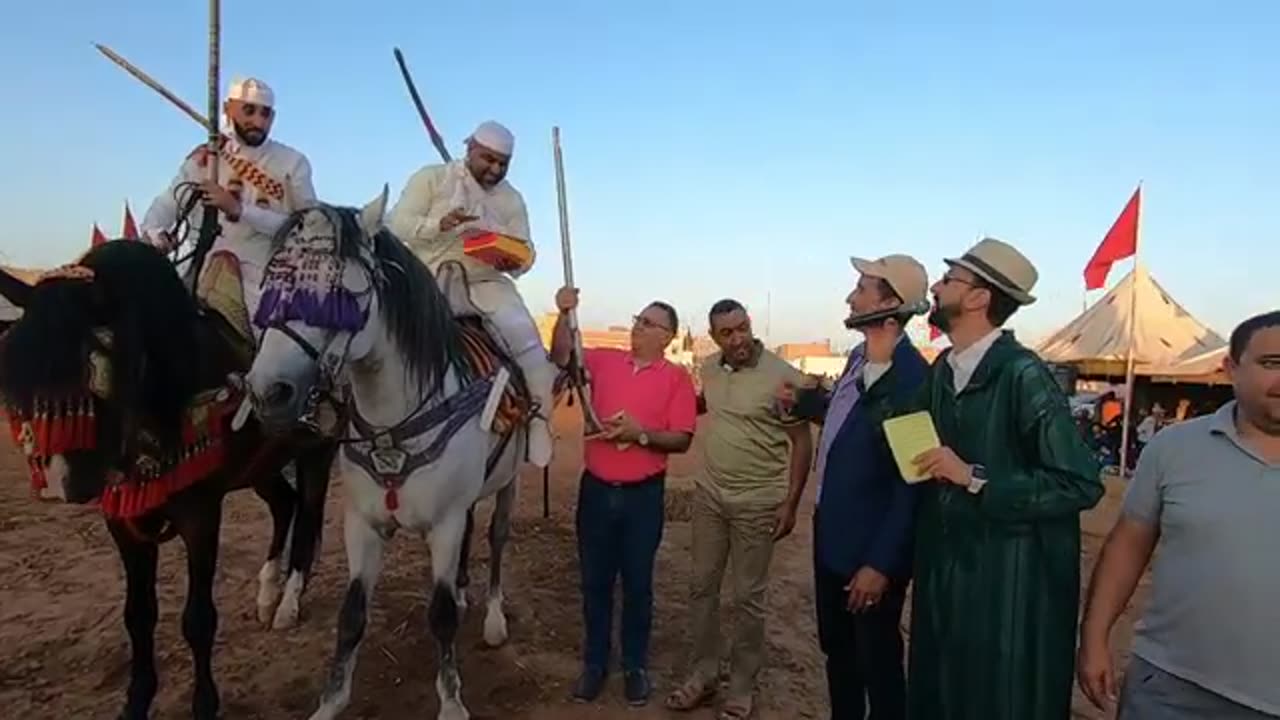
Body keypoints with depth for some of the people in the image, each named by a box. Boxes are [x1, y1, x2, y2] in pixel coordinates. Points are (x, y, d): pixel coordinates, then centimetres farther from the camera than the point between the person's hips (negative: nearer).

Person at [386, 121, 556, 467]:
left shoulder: (512, 199, 11)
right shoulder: (431, 178, 2)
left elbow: (526, 252, 10)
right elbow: (397, 224, -6)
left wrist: (514, 261, -15)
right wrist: (438, 224, -25)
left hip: (487, 283, 3)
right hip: (431, 282, -2)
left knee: (528, 343, -14)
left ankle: (539, 424, 0)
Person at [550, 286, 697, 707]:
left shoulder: (677, 378, -5)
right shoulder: (605, 361, 4)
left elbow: (682, 440, -8)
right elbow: (562, 357, -4)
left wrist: (642, 434, -22)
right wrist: (564, 315, -17)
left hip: (644, 494, -2)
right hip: (596, 489, 3)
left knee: (637, 583, 11)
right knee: (595, 581, 13)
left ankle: (636, 665, 28)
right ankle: (595, 662, 29)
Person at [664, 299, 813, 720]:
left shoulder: (783, 376, -15)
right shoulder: (709, 369, 2)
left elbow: (802, 441, -11)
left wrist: (790, 503, -13)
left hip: (758, 503, -5)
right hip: (708, 495, 5)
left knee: (748, 597, 8)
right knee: (702, 587, 14)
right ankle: (702, 674, 31)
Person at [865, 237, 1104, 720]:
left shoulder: (1023, 375, -18)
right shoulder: (943, 369, 5)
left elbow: (1081, 485, -20)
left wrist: (975, 479, -22)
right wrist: (880, 369, -4)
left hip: (1009, 580, -7)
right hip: (943, 568, 7)